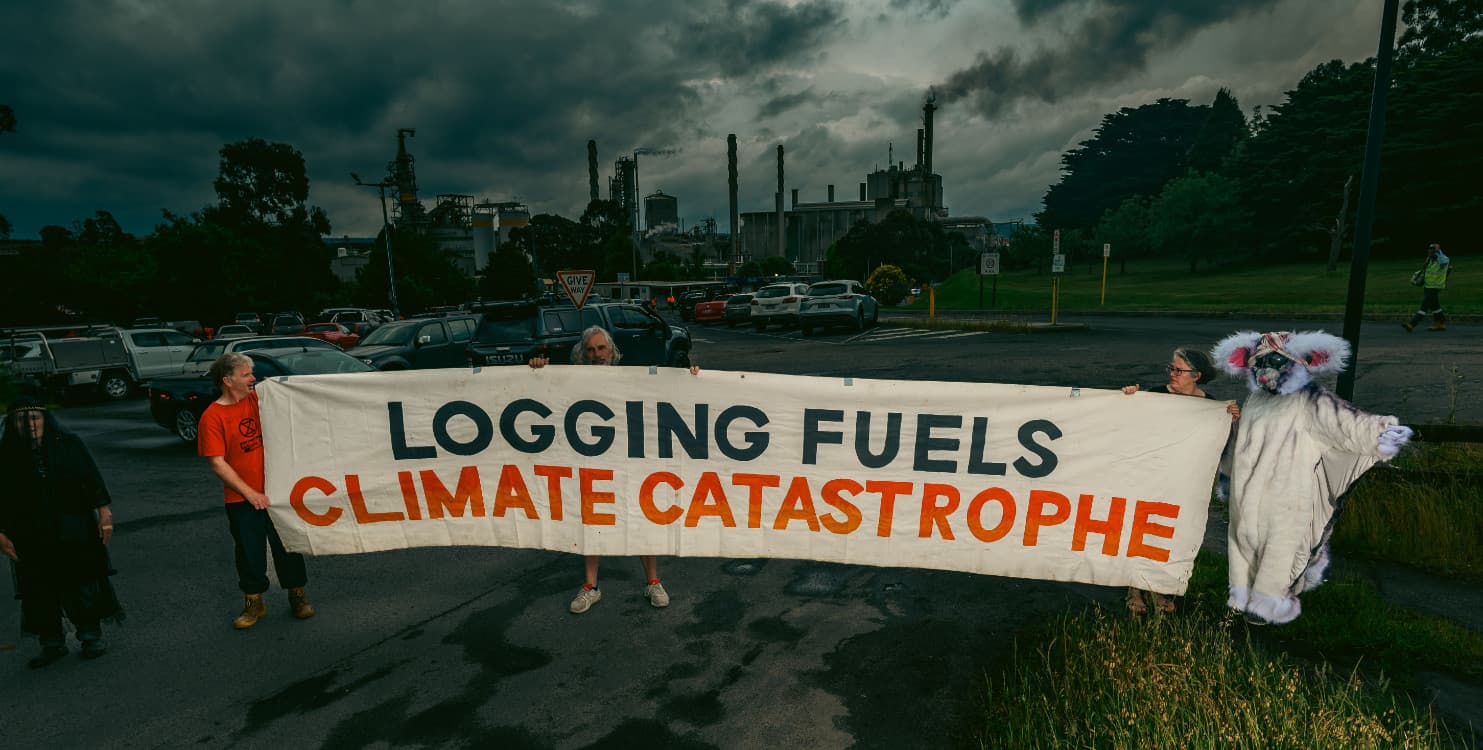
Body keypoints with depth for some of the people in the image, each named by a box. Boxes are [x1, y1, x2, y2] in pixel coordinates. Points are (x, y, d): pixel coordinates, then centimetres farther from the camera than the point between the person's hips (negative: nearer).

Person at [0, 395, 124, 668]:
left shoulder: (69, 445, -3)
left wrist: (104, 513, -6)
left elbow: (93, 480, -1)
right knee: (39, 593, 8)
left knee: (81, 585, 3)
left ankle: (91, 635, 19)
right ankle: (52, 643, 24)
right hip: (30, 540, 1)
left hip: (74, 532, -1)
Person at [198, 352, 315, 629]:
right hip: (242, 500, -3)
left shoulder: (257, 399, 2)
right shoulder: (212, 416, -9)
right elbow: (217, 464, -11)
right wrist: (250, 493, -15)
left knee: (287, 545, 9)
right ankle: (253, 603, 26)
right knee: (250, 551, 8)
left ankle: (297, 596, 23)